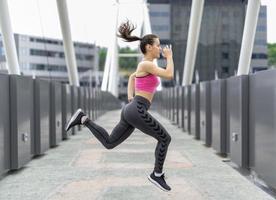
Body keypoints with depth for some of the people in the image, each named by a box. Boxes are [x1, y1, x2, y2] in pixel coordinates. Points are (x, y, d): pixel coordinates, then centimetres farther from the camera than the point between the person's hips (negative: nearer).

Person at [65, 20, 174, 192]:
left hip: (131, 111, 9)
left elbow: (132, 77, 38)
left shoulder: (147, 65, 19)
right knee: (165, 138, 1)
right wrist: (169, 57, -2)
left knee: (109, 143, 15)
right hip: (137, 111, -9)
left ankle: (84, 119, 7)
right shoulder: (146, 64, -10)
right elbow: (169, 76, -18)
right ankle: (157, 174, 8)